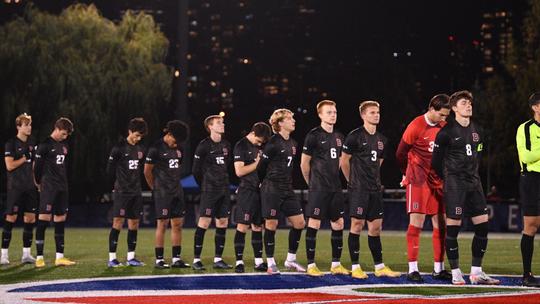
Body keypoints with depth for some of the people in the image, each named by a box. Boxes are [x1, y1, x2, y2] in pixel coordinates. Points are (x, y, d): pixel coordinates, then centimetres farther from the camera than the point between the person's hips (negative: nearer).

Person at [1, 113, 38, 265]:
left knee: (30, 218, 4)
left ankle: (26, 254, 10)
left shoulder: (31, 144, 14)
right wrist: (25, 158, -7)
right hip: (15, 188, -6)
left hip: (30, 188, 7)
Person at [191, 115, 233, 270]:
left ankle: (218, 259, 12)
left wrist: (224, 182, 16)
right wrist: (204, 186, 5)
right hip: (209, 190, -7)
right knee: (204, 222, -9)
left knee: (223, 223, 6)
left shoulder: (226, 145, 11)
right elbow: (196, 170, -3)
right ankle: (196, 259, -5)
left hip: (224, 190, 7)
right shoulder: (204, 145, -8)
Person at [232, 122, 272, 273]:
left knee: (258, 226, 10)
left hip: (259, 191, 8)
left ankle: (258, 261, 15)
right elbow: (239, 171, -15)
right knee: (242, 226, -9)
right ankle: (239, 261, -7)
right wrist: (257, 163, -12)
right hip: (246, 191, -8)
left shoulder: (258, 147, 16)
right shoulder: (241, 146, -7)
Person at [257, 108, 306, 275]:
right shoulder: (273, 143, -12)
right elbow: (261, 166, -6)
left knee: (299, 223, 4)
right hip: (272, 190, -8)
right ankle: (271, 264, 6)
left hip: (287, 189, 8)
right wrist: (265, 183, 7)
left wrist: (288, 183, 17)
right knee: (271, 225, -3)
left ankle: (290, 260, 17)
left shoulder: (293, 144, 12)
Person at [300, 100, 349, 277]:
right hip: (318, 188, -7)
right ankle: (311, 265, -1)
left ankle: (336, 264, 14)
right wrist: (311, 183, 5)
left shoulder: (338, 137, 13)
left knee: (338, 224, 7)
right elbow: (304, 163, -3)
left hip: (335, 187, 7)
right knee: (314, 223, -6)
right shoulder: (314, 135, -7)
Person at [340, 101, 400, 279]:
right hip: (358, 189, -6)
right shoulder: (355, 136, -8)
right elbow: (344, 161, -2)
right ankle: (355, 267, 0)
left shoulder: (381, 139, 13)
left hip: (375, 189, 7)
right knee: (357, 225, -5)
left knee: (376, 227, 7)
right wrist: (353, 181, 6)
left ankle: (379, 267, 11)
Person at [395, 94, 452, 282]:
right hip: (418, 182, -6)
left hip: (438, 181, 6)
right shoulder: (416, 126, -10)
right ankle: (413, 270, -6)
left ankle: (438, 269, 12)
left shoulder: (444, 127, 8)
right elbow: (400, 153, -2)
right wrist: (408, 174, 10)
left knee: (441, 224, 5)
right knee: (416, 223, -8)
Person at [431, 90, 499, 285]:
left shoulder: (476, 131, 12)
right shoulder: (446, 132, -7)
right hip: (454, 184, -6)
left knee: (482, 224, 2)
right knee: (453, 226, -6)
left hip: (474, 183, 6)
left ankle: (476, 272, 10)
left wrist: (472, 174, 17)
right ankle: (456, 273, 2)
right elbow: (436, 160, -2)